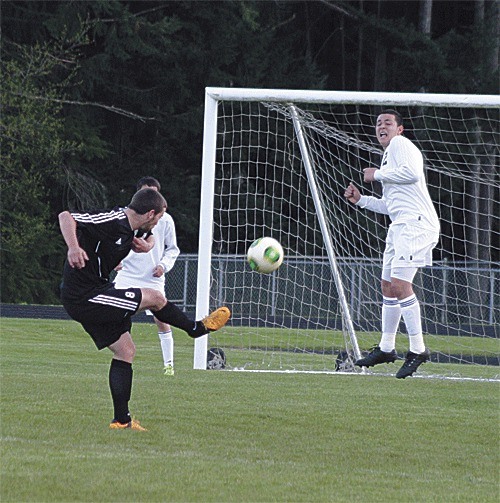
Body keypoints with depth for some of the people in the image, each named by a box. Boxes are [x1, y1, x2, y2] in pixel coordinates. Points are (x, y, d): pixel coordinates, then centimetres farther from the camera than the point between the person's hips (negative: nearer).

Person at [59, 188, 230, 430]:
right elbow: (65, 216, -27)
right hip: (84, 297, -10)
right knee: (154, 297, -3)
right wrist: (74, 248, -44)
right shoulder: (112, 221, -21)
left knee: (125, 350, 11)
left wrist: (147, 244, 6)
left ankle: (122, 420, 15)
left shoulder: (134, 228, 9)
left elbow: (149, 237, 31)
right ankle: (197, 328, 21)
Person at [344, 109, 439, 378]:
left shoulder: (400, 144, -1)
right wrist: (360, 200, 22)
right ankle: (386, 348, 20)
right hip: (400, 225, 11)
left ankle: (418, 349, -13)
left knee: (399, 283, -17)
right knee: (388, 285, 11)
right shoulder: (389, 154, 27)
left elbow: (412, 173, -21)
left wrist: (377, 175, -9)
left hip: (415, 223, -11)